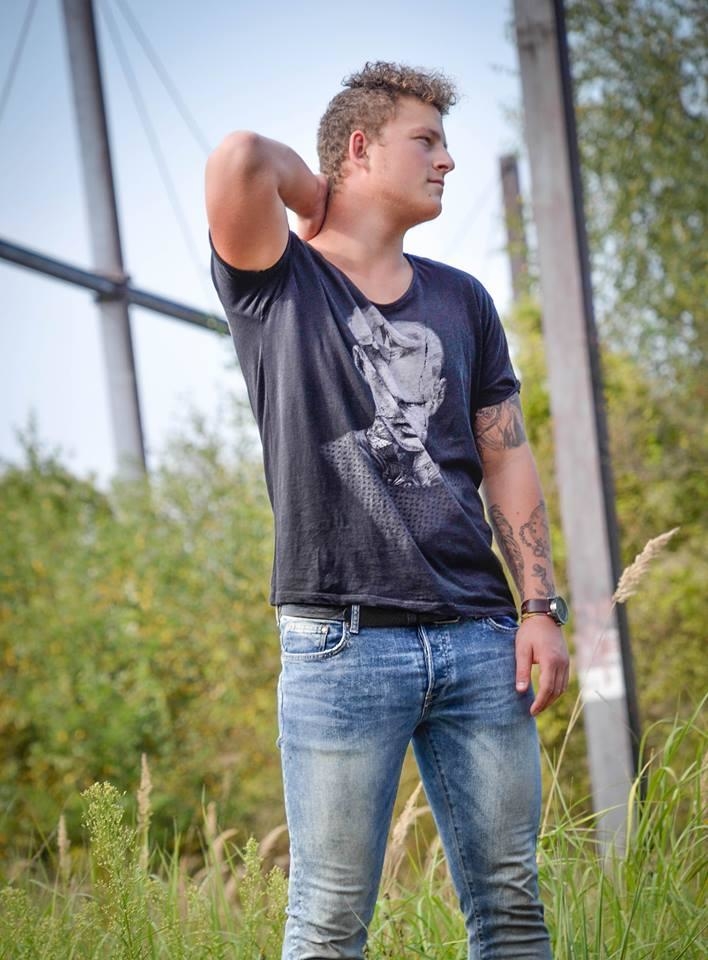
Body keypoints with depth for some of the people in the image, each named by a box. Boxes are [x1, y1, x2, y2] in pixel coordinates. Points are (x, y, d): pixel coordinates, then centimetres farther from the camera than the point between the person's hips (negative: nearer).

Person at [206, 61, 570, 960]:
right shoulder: (278, 284, 4)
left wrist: (541, 607, 6)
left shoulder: (461, 300, 17)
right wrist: (317, 201, 7)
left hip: (477, 639, 5)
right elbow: (238, 158, -15)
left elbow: (506, 456, 16)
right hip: (342, 644, -4)